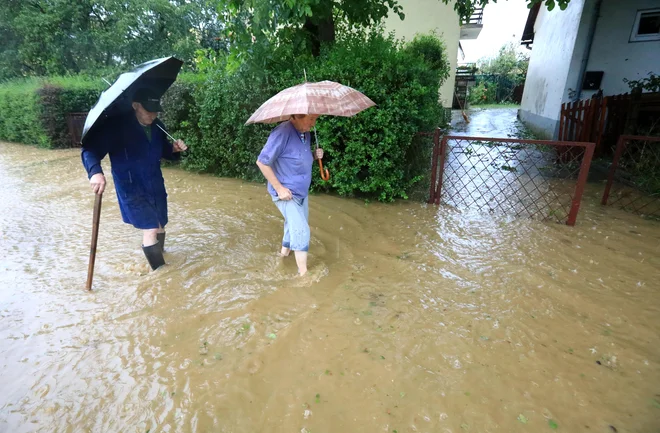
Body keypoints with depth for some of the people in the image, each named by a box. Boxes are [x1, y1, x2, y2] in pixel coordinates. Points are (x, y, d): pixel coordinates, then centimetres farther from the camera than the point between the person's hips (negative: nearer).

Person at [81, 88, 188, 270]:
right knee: (150, 230, -14)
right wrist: (95, 172, -40)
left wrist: (174, 149, -9)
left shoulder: (157, 127, 0)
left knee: (160, 228, 17)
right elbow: (90, 149, -20)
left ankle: (157, 262, 42)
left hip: (156, 186, 6)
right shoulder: (117, 126, -18)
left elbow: (163, 151, 15)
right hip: (131, 189, -6)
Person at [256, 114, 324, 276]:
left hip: (302, 191, 9)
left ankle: (284, 251, 47)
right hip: (286, 193, -8)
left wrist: (315, 156, -6)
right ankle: (303, 273, 0)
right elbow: (262, 162, -22)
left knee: (294, 227, 23)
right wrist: (279, 188, -22)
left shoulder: (306, 134, 3)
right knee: (302, 231, -11)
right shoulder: (282, 133, -23)